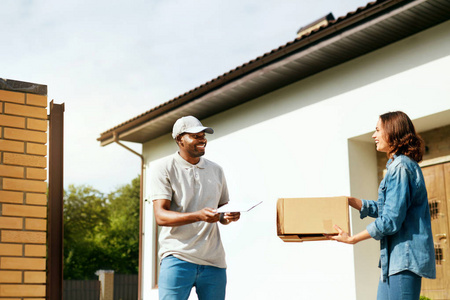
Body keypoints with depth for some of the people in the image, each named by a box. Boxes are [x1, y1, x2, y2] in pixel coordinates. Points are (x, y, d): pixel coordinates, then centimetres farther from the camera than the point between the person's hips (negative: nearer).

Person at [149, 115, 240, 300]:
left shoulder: (216, 170, 16)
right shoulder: (163, 168, 0)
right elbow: (161, 216, -10)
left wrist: (228, 217, -4)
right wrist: (198, 216, -26)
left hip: (214, 260, 5)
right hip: (178, 257, -4)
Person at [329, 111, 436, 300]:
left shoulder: (400, 167, -15)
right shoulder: (407, 164, 18)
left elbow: (391, 220, -18)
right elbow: (383, 209, 24)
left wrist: (352, 239, -11)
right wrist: (350, 201, 23)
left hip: (404, 257, -10)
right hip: (395, 257, 10)